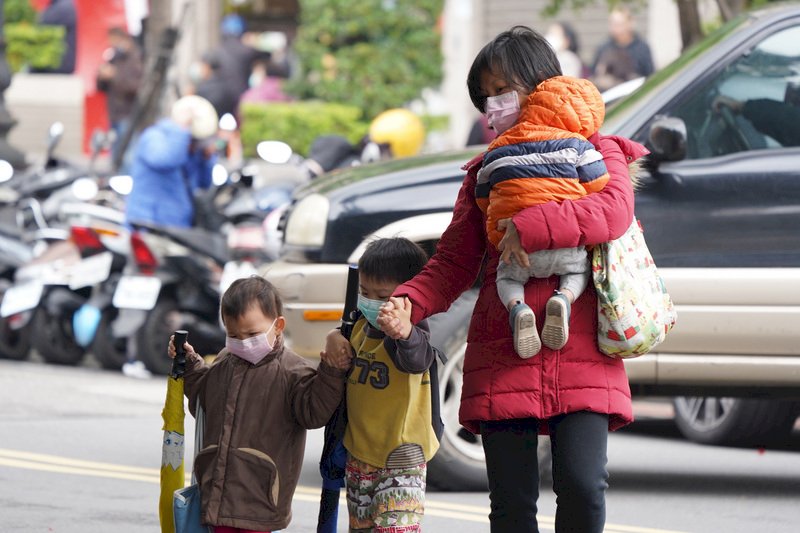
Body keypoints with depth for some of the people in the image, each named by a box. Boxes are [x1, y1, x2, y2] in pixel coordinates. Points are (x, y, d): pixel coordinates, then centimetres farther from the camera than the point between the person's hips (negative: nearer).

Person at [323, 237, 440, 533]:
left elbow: (418, 360, -43)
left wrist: (404, 331, -65)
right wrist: (334, 340, 0)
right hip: (359, 452, 8)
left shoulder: (413, 333, -19)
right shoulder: (360, 328, 4)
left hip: (400, 454, -8)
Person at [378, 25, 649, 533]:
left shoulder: (595, 151, 10)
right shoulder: (486, 171, 21)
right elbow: (455, 261, 13)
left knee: (582, 486, -18)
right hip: (502, 359, 3)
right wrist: (408, 303, -6)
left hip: (582, 358, -3)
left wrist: (528, 228, -17)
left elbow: (615, 212, -11)